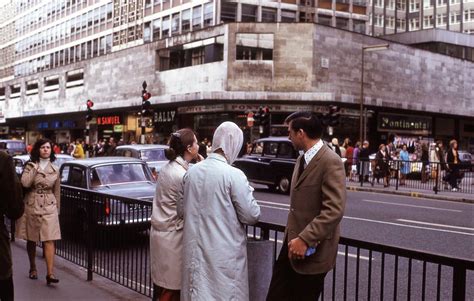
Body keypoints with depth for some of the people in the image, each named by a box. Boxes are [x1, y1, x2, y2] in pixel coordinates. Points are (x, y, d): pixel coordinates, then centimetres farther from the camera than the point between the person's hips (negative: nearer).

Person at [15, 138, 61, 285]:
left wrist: (57, 209, 14)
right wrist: (35, 168, -12)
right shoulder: (30, 166, 2)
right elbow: (25, 183, -17)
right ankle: (33, 268, 30)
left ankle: (50, 273, -14)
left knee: (49, 240, -10)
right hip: (31, 206, 0)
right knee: (31, 240, 10)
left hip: (49, 207, 0)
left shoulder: (55, 169, 7)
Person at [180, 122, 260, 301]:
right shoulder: (233, 175, -15)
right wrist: (247, 193, 6)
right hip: (224, 254, -5)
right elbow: (252, 216, -11)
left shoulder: (191, 172, 2)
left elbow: (181, 210, 12)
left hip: (195, 250, 5)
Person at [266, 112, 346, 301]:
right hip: (292, 244, 8)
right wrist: (291, 236, 16)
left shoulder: (331, 162, -18)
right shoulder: (302, 159, 13)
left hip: (312, 252, -8)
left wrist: (305, 239, -26)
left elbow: (334, 211, -25)